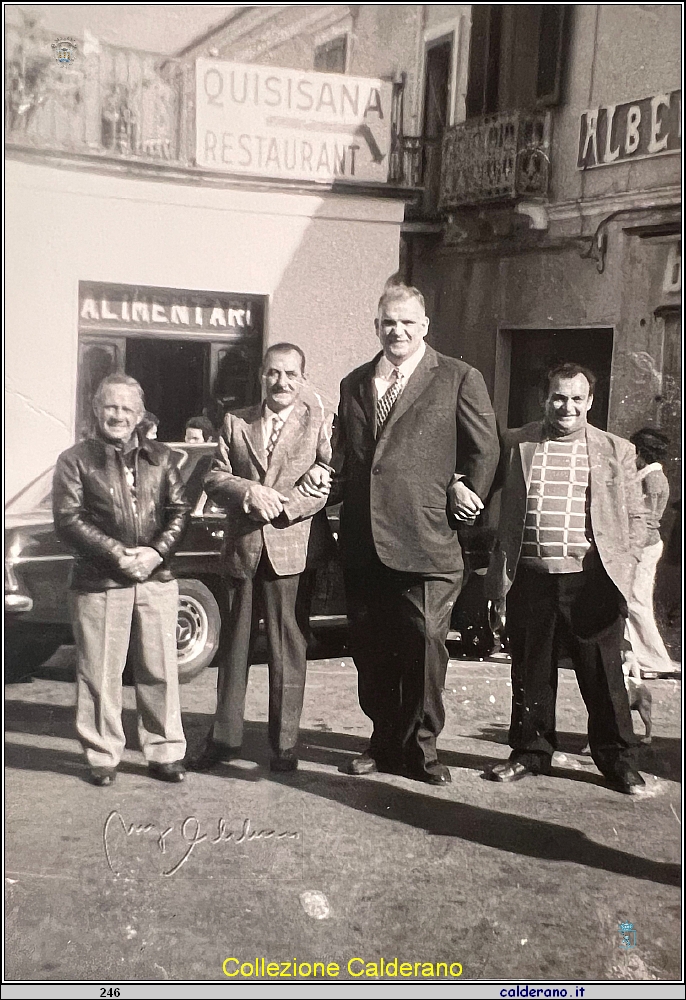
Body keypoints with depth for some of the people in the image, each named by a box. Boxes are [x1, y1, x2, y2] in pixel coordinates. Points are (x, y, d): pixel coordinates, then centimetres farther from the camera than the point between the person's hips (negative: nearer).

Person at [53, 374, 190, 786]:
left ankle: (165, 752, 18)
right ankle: (103, 756, 17)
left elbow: (180, 510, 7)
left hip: (157, 579, 2)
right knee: (100, 674, 4)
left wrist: (157, 552, -10)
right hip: (99, 582, -2)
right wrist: (117, 554, -15)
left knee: (161, 671, 7)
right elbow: (69, 520, -6)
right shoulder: (75, 460, 2)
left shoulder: (160, 457, 11)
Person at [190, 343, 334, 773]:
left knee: (288, 650, 3)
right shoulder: (235, 423, 12)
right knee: (234, 646, 11)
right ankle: (225, 737, 22)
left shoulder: (320, 422, 2)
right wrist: (249, 492, -15)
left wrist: (281, 506, -16)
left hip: (291, 550, -3)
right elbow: (214, 479, 5)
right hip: (241, 549, 3)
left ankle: (285, 742, 14)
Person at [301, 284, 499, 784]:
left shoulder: (459, 378, 1)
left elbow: (485, 449, 2)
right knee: (370, 649, 12)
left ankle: (420, 748, 15)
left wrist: (467, 496, -3)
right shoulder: (354, 383, 17)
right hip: (363, 544, 5)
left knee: (425, 645, -2)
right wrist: (326, 476, 4)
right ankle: (385, 743, 28)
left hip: (425, 543, -5)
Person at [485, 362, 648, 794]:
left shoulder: (617, 451, 8)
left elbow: (636, 517, 9)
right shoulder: (515, 444, 7)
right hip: (531, 578, 1)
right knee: (530, 673, 11)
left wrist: (625, 567, -2)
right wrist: (500, 570, 0)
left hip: (592, 581, -1)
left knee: (604, 676, 5)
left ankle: (617, 759, 20)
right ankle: (531, 752, 26)